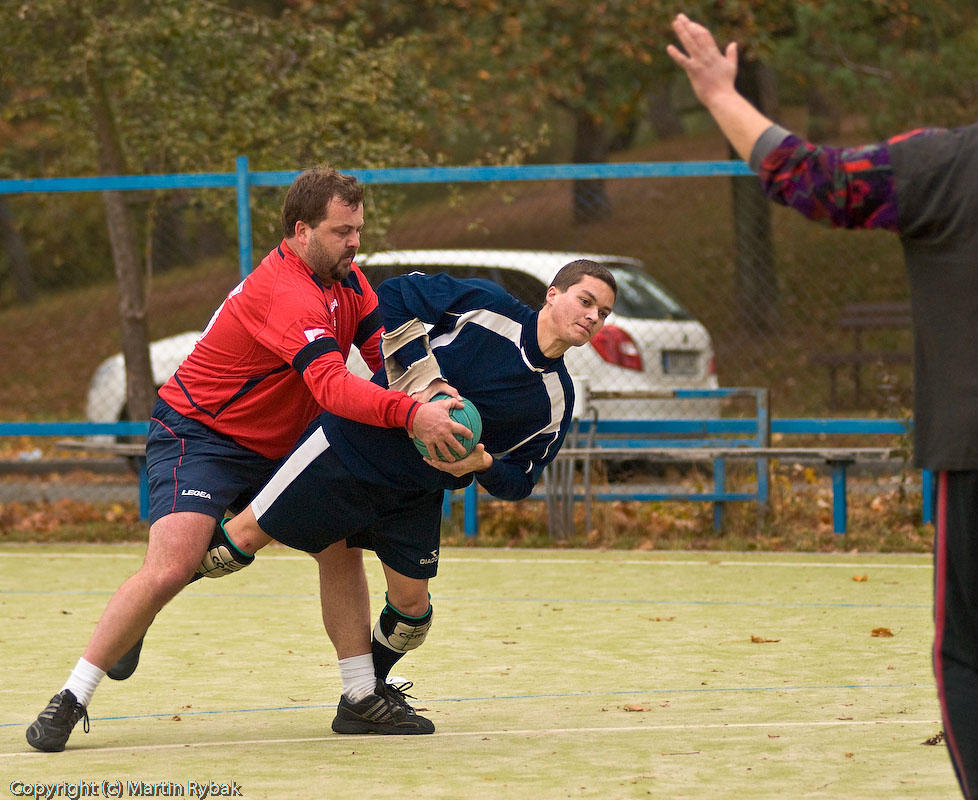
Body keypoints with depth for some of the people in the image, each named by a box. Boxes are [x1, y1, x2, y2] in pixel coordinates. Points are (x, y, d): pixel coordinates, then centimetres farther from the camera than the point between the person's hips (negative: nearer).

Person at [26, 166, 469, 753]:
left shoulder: (345, 278, 3)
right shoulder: (290, 295, -28)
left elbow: (382, 348, 3)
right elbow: (332, 385, -41)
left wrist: (427, 389, -18)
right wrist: (409, 413, -52)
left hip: (273, 450, 10)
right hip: (197, 435, -9)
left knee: (341, 548, 3)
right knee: (172, 568, -24)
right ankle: (71, 700, -13)